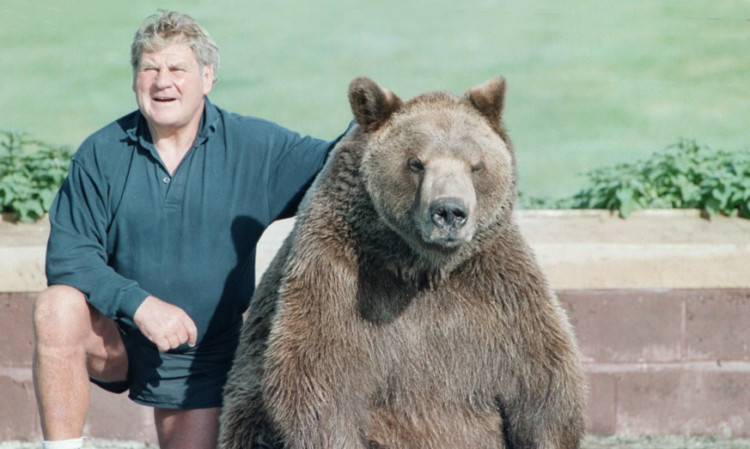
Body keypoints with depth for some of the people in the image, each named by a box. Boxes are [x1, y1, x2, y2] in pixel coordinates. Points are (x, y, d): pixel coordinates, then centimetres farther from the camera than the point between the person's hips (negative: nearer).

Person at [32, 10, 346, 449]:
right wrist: (138, 303, -28)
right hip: (116, 343, -1)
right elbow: (69, 255, -13)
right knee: (58, 307, -31)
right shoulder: (101, 154, -8)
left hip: (200, 360, 1)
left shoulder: (255, 148, -6)